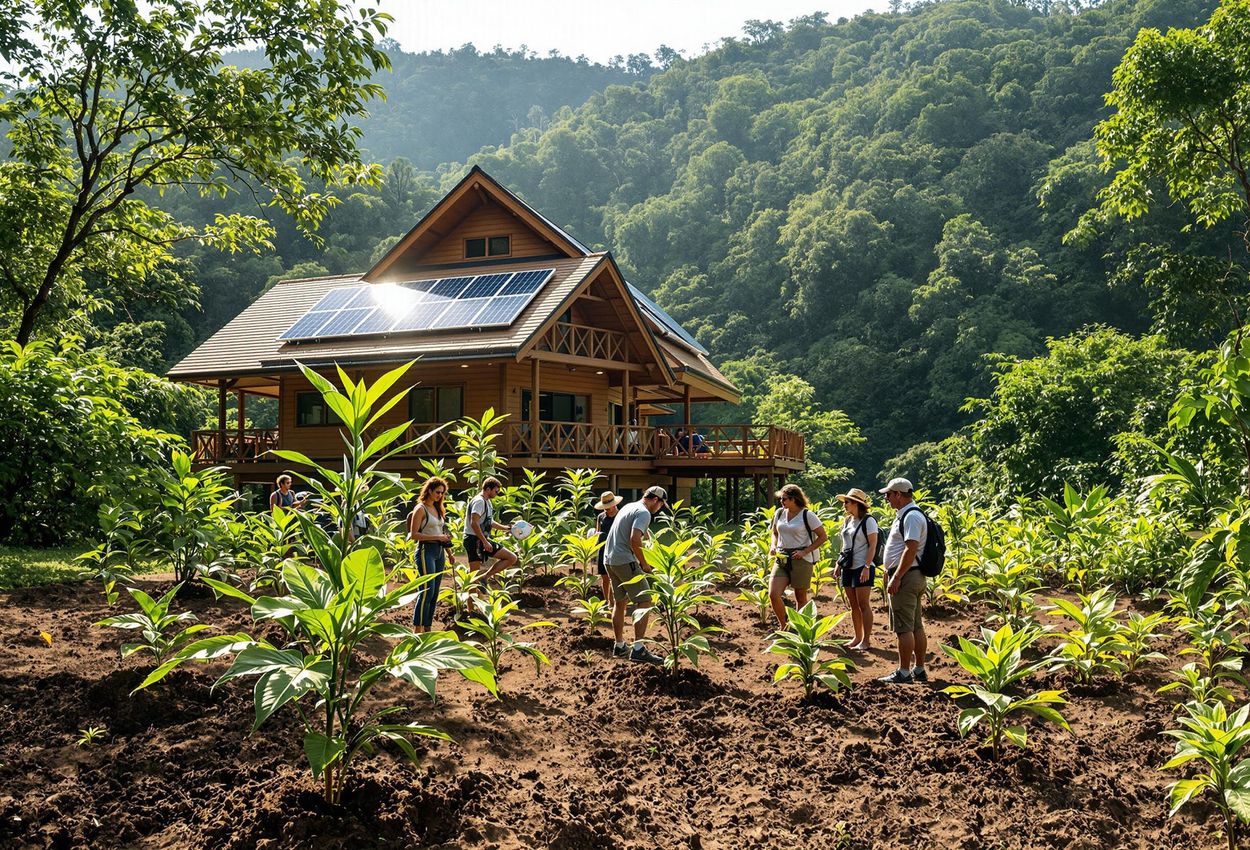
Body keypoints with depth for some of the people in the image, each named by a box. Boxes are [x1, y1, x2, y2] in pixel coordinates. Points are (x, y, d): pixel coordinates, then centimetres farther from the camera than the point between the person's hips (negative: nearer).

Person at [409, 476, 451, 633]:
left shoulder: (438, 508, 16)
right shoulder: (421, 509, -7)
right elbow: (414, 534, -13)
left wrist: (445, 538, 1)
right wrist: (437, 537, -17)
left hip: (439, 551, 8)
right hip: (426, 550, -8)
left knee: (434, 593, 8)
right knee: (426, 592, -11)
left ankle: (427, 628, 14)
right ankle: (417, 630, -7)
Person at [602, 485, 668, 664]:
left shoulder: (629, 507, 18)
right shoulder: (644, 513, -12)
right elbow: (634, 540, -24)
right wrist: (644, 563, -13)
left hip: (609, 559, 10)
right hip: (625, 561, -10)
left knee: (620, 602, 18)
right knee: (644, 601, -7)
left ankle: (619, 646, 25)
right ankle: (638, 649, -11)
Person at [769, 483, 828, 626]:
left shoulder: (807, 515, -7)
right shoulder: (779, 513, 9)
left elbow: (823, 536, -4)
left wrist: (805, 551, -13)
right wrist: (773, 546, 3)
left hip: (801, 560, -4)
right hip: (782, 559, 5)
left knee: (800, 597, 5)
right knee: (773, 594, -9)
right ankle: (783, 627, 9)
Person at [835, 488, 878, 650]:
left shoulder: (868, 521, -8)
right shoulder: (847, 521, 14)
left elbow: (872, 545, -12)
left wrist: (867, 567, -19)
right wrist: (839, 564, 14)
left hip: (862, 568, -8)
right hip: (848, 568, 8)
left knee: (863, 605, -6)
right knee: (853, 605, 10)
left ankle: (866, 640, -1)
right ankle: (858, 638, 17)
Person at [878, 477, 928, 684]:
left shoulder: (911, 516, -17)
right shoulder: (905, 514, 16)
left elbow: (911, 549, -24)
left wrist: (896, 578, -24)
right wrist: (892, 573, 19)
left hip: (906, 576, -11)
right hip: (914, 576, 11)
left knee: (904, 627, -7)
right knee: (916, 626, 14)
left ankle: (904, 673, -3)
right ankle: (919, 670, 21)